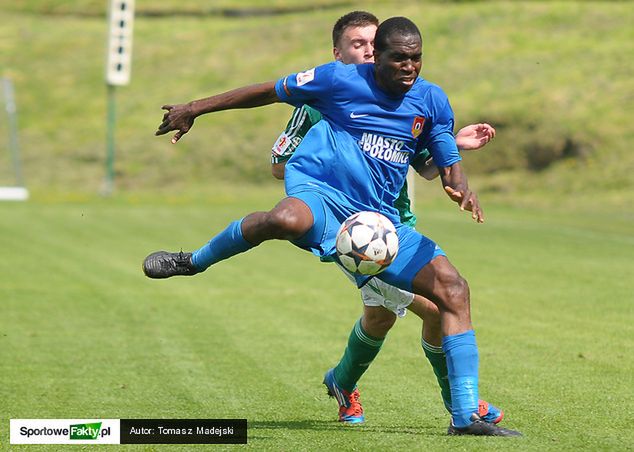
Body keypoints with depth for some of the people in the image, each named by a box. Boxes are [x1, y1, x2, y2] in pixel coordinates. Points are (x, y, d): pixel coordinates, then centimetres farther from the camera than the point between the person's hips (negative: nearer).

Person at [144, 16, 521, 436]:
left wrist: (462, 188, -13)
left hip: (378, 220, 5)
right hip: (321, 194, -5)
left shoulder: (432, 100, 9)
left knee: (454, 288, -9)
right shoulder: (342, 79, -1)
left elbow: (448, 165, 13)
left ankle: (467, 415, -3)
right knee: (288, 219, -42)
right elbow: (269, 92, 9)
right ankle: (195, 261, -12)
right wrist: (195, 109, 12)